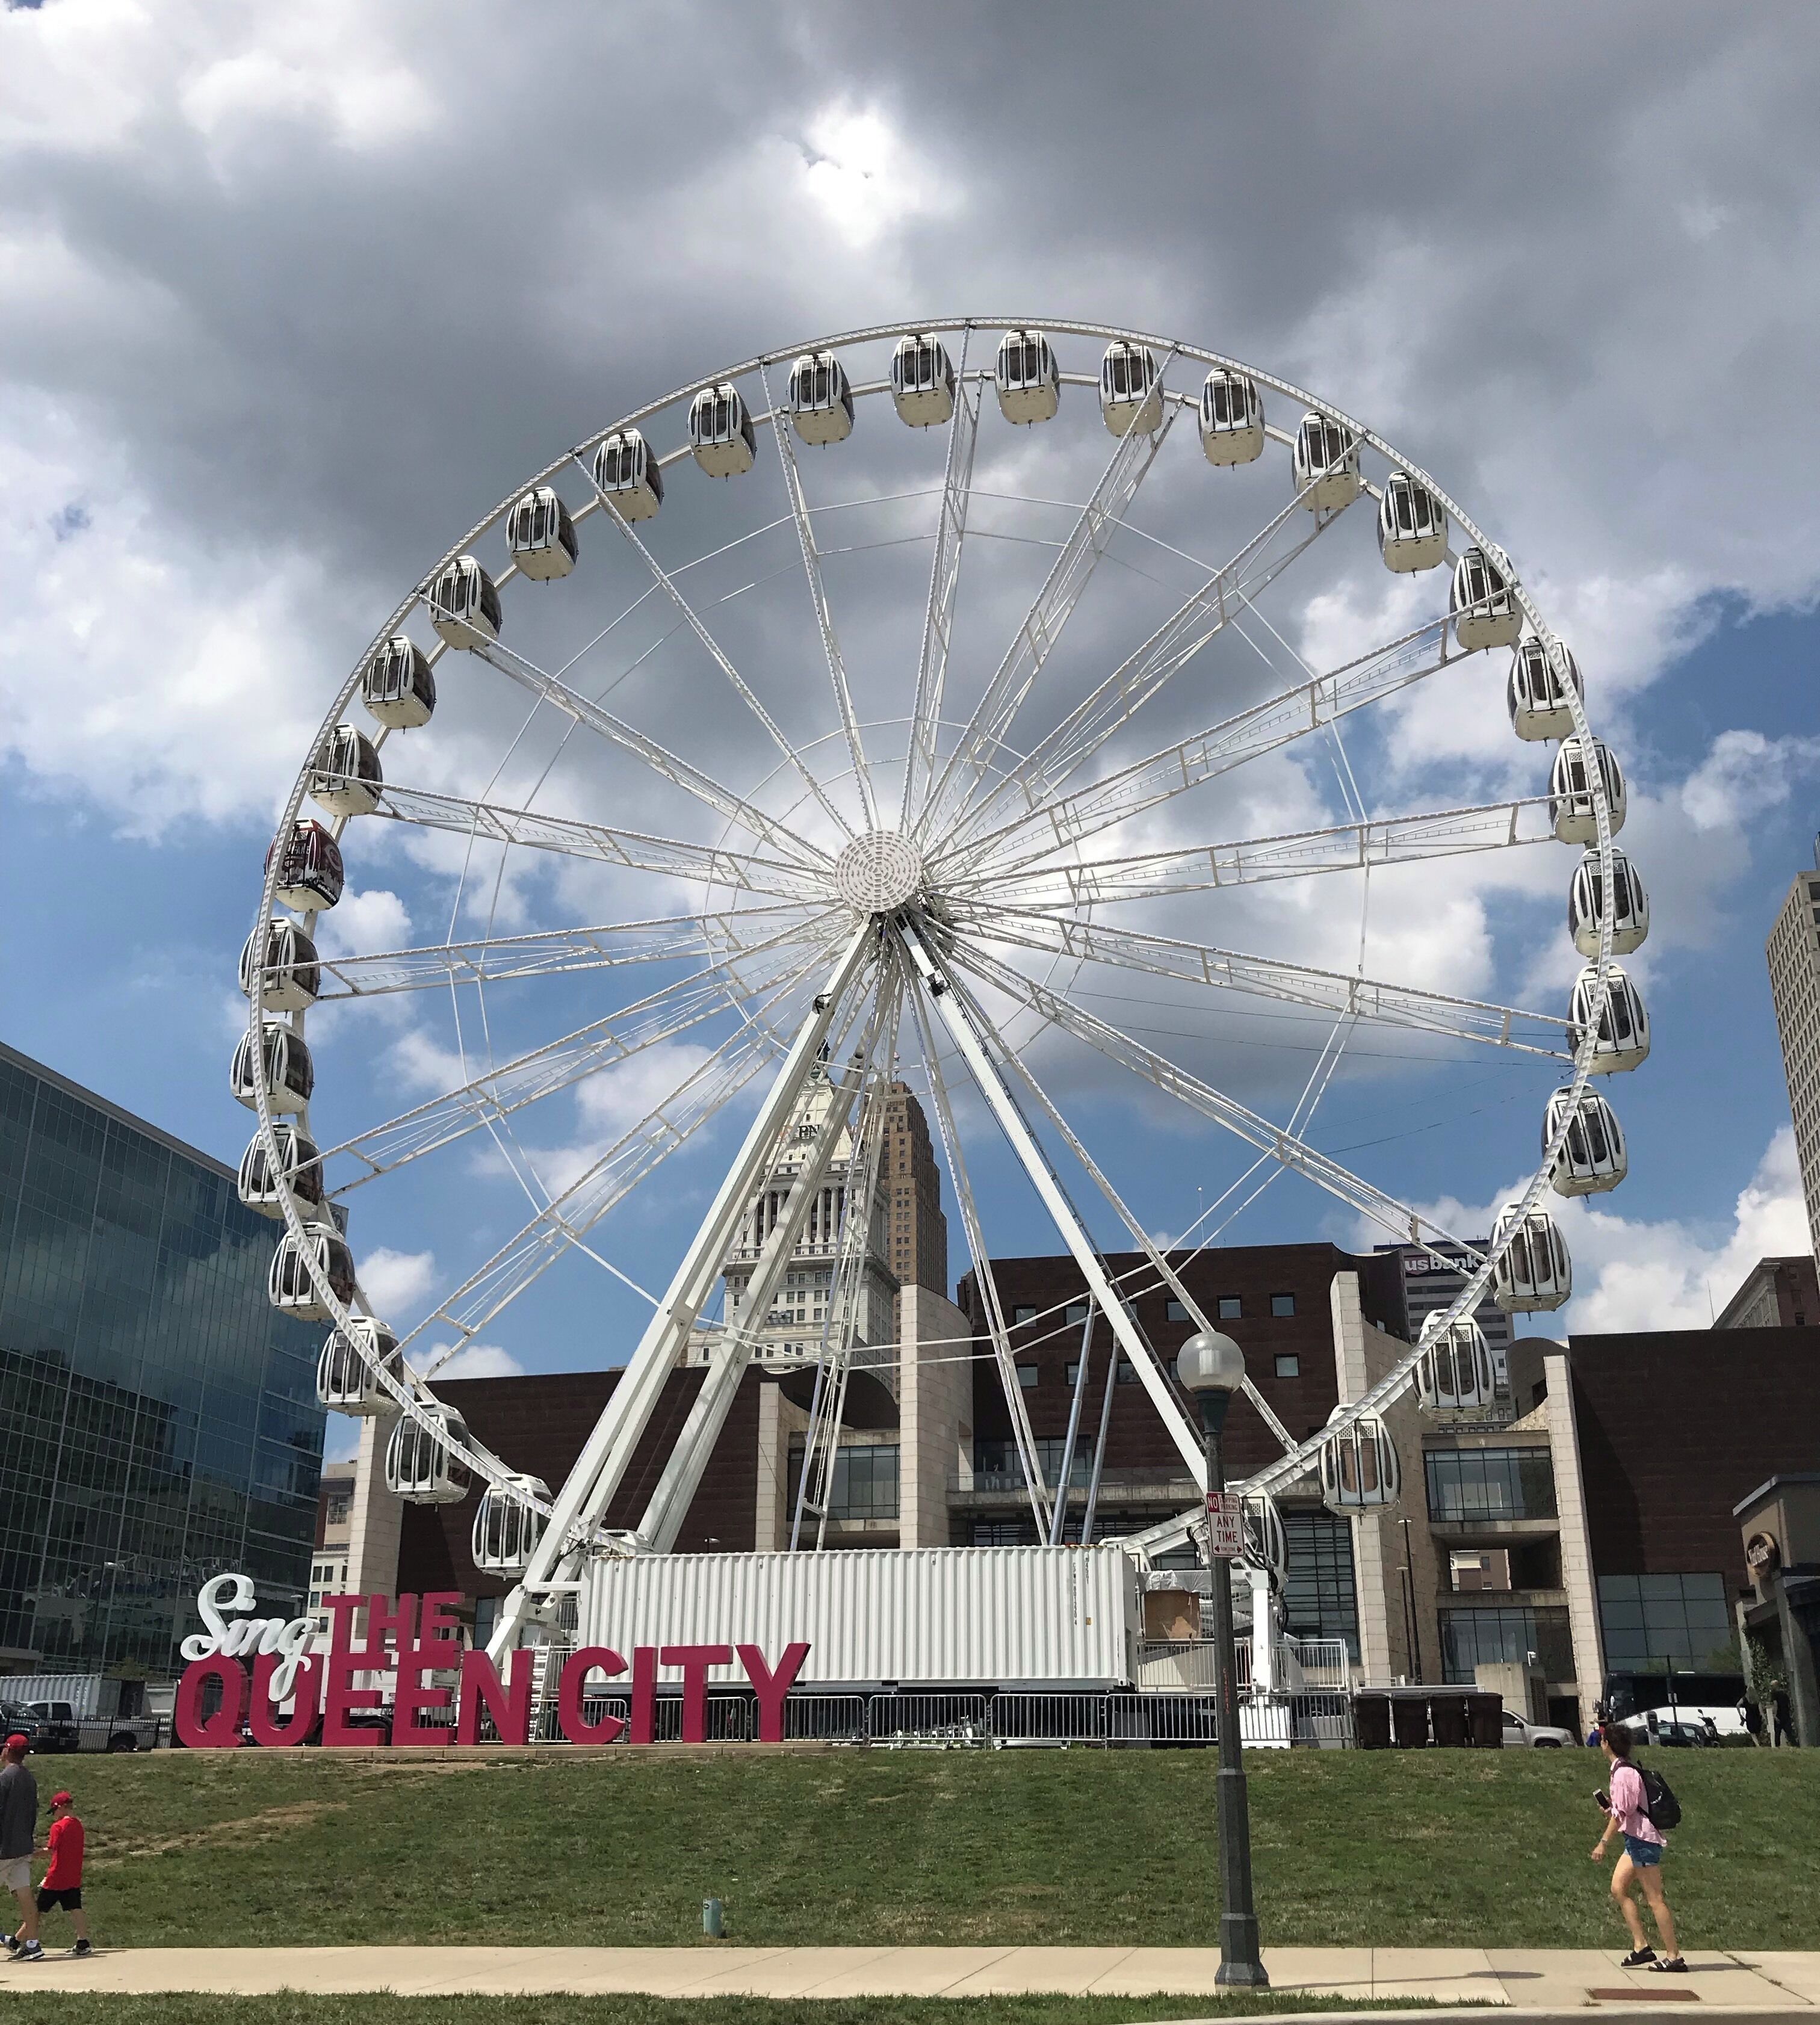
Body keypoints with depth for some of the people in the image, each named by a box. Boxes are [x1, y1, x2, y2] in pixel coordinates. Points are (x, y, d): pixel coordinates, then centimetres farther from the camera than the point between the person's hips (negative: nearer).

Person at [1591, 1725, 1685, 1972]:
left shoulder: (1623, 1773, -16)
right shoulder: (1627, 1769, 14)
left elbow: (1621, 1812, -19)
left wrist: (1603, 1843, -17)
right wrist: (1611, 1808, 9)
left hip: (1642, 1839, -10)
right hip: (1637, 1839, 10)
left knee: (1655, 1899, -5)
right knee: (1618, 1888, 9)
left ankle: (1674, 1957, 0)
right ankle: (1641, 1947, 9)